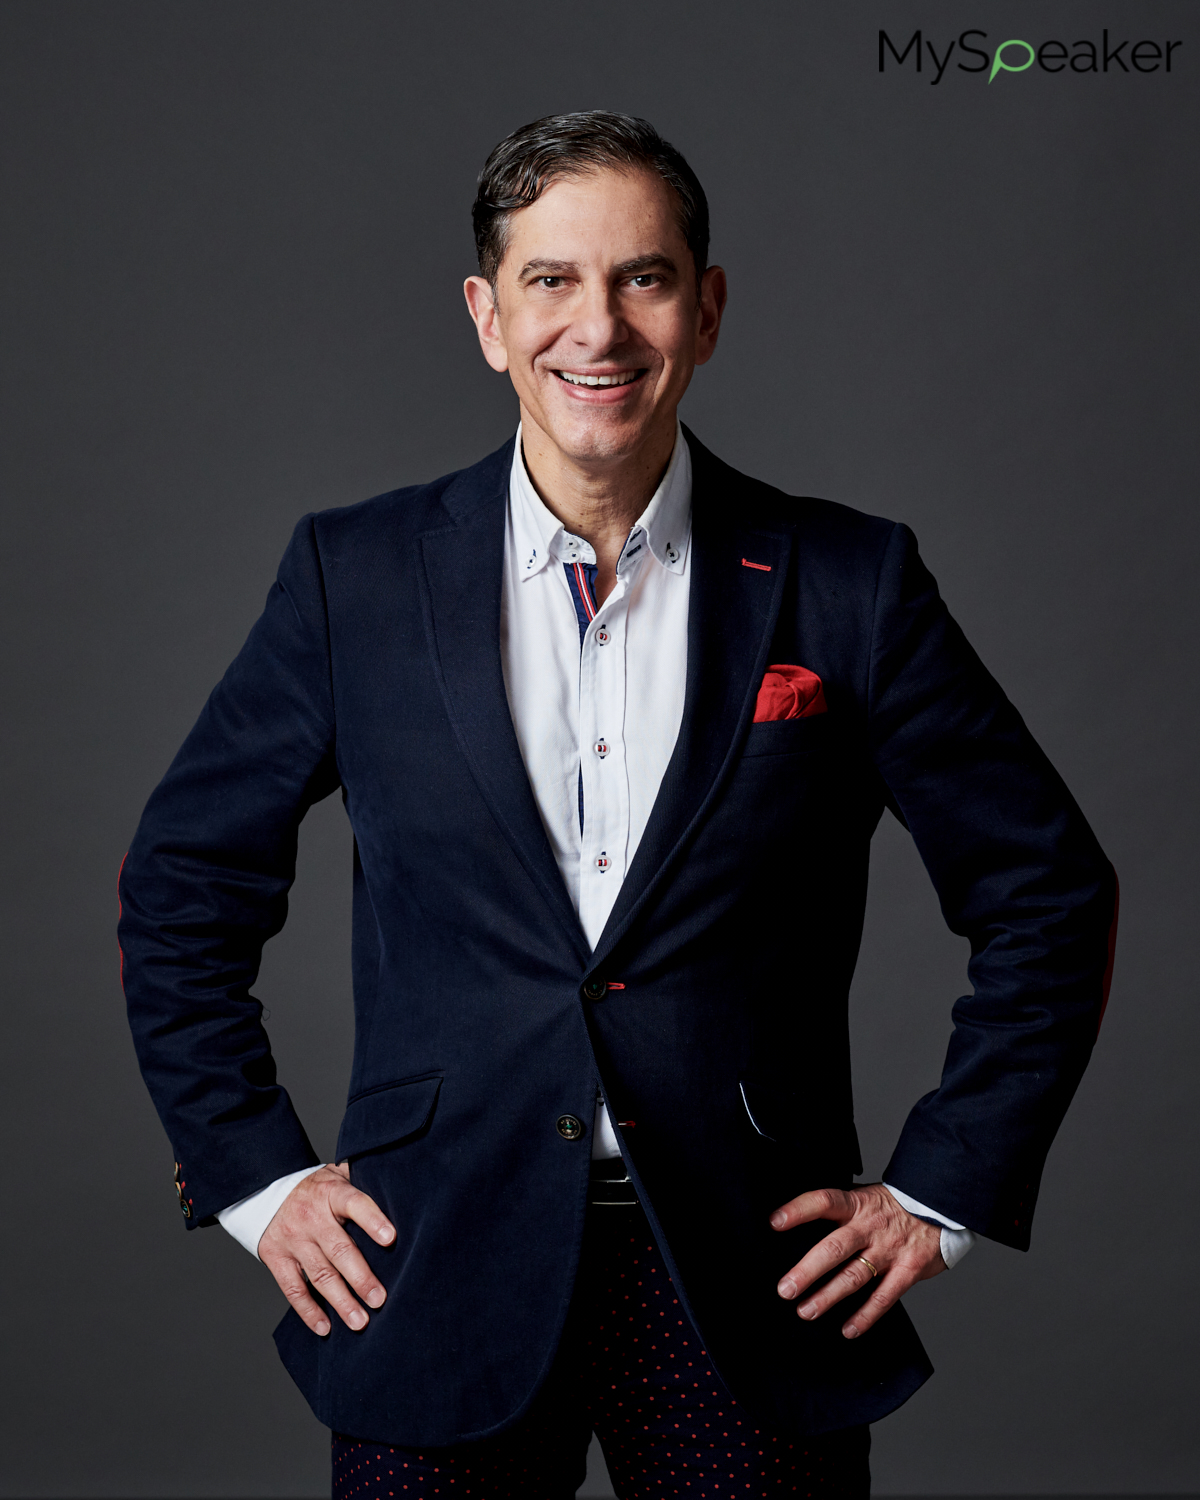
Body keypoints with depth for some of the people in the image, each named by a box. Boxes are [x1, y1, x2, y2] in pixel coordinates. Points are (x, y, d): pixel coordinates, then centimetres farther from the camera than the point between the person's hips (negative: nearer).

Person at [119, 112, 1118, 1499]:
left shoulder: (846, 585, -3)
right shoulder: (356, 576, 0)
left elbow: (1049, 898, 5)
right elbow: (180, 888, 9)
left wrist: (940, 1193, 2)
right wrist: (256, 1179, 3)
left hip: (756, 1289, 0)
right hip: (439, 1285, 1)